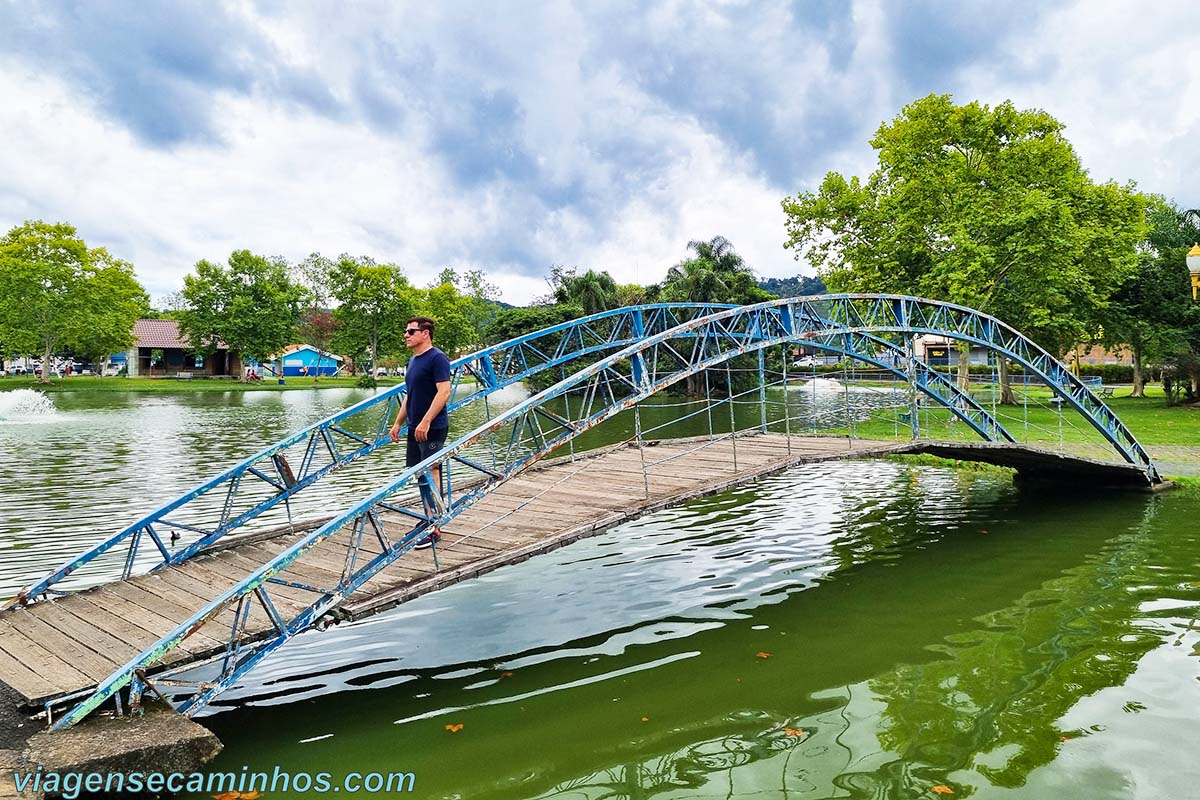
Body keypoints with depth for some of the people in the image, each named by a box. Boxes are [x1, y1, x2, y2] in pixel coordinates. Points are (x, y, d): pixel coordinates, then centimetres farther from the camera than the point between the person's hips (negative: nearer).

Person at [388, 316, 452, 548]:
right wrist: (397, 423, 20)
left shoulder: (437, 358, -13)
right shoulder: (413, 361, 16)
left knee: (430, 472, -9)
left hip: (432, 428, -9)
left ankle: (434, 529, -6)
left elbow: (444, 392, -21)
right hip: (415, 428, 9)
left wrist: (426, 421, -26)